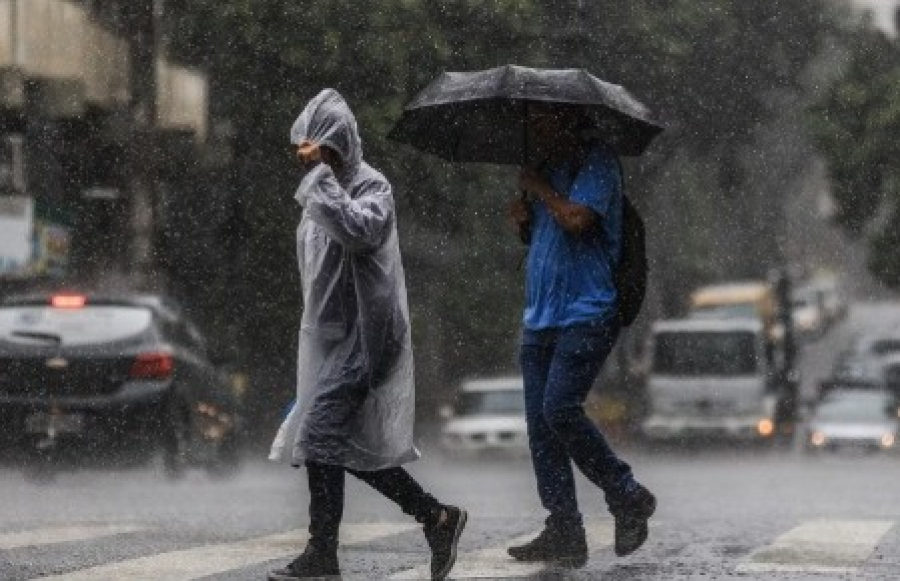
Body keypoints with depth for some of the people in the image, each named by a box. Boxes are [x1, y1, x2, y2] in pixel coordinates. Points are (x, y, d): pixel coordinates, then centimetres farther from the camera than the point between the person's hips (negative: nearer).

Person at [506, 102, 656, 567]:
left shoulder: (597, 163, -5)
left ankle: (628, 497, -2)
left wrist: (538, 189, -4)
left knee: (559, 409, -18)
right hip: (540, 316, 9)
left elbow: (578, 219, -20)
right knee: (540, 423, 1)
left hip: (585, 315, -8)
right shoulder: (549, 169, 20)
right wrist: (522, 219, 5)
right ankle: (563, 533, 2)